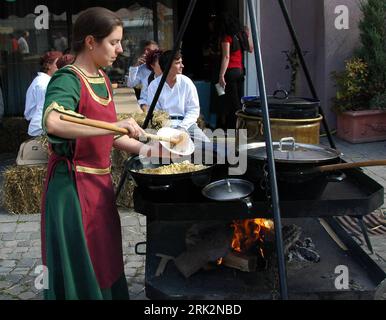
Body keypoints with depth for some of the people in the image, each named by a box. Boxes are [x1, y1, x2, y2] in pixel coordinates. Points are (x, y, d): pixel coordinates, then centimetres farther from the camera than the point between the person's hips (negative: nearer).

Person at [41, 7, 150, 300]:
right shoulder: (68, 80, -16)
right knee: (78, 267, 1)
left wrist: (145, 149, 13)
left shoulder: (102, 78, 10)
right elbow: (53, 122, -38)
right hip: (73, 186, -8)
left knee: (106, 260, 16)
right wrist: (116, 125, -36)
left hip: (100, 181, 8)